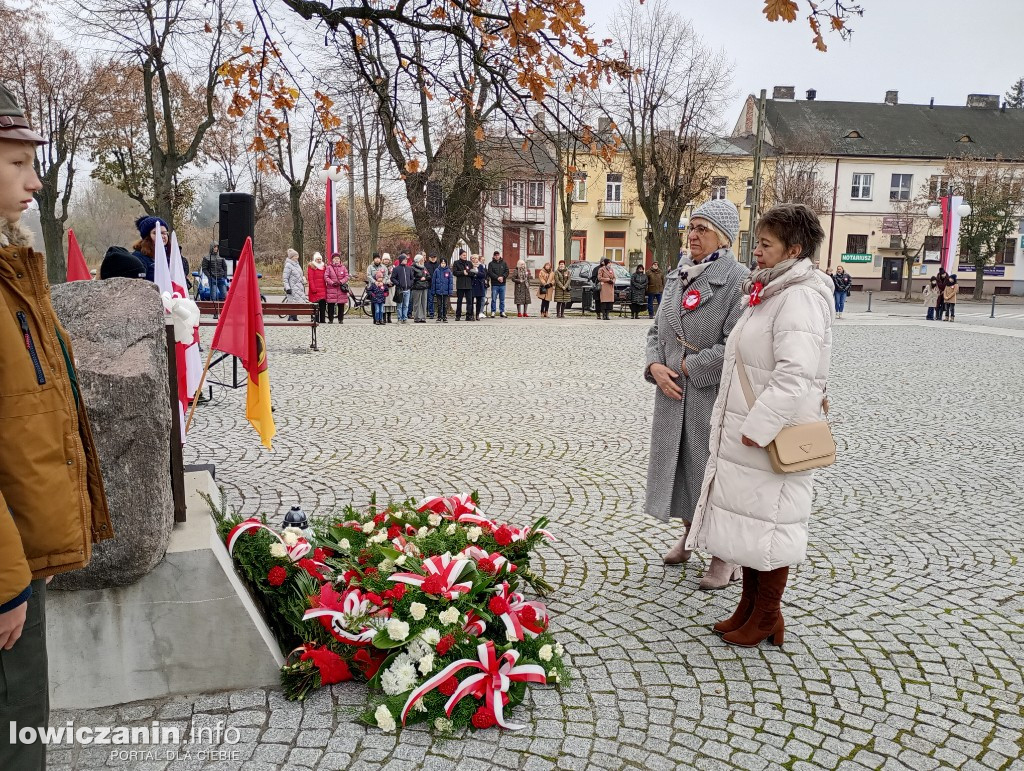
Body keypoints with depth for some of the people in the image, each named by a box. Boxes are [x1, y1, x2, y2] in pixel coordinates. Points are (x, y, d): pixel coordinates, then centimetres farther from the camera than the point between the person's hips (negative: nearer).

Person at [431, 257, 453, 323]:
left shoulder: (448, 271, -2)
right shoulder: (437, 271, -1)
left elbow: (451, 282, -1)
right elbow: (433, 281, 2)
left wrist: (450, 291, -6)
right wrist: (433, 291, -1)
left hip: (446, 291, 0)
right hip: (438, 291, 0)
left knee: (445, 305, 6)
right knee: (439, 305, 7)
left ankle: (445, 317, 14)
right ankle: (439, 317, 14)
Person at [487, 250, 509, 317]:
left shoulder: (504, 263, 10)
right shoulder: (491, 264, 3)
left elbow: (507, 271, 5)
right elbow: (490, 273, -6)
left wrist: (502, 277, -12)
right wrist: (497, 278, -15)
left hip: (502, 284, 2)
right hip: (494, 284, -2)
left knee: (502, 299, 7)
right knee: (493, 299, -3)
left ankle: (502, 312, 13)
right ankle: (493, 312, 2)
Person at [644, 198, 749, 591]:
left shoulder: (738, 280, -14)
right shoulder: (677, 277, 10)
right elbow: (657, 330, 13)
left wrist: (688, 366, -15)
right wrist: (656, 366, -5)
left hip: (713, 396, -7)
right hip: (673, 393, 7)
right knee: (679, 464, 18)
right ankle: (688, 534, 40)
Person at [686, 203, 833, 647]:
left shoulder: (801, 298, -18)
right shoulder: (771, 292, 14)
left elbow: (795, 374, -26)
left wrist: (760, 427, -24)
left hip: (772, 440, -10)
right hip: (746, 431, 10)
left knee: (768, 523, 2)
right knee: (748, 520, 17)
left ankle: (767, 619, 18)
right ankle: (749, 608, 31)